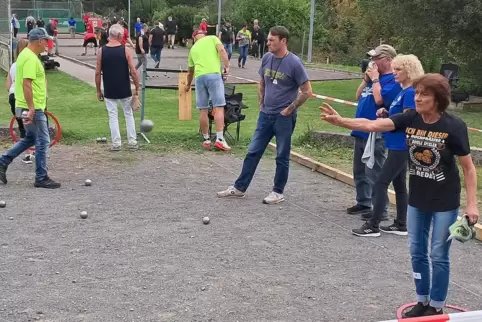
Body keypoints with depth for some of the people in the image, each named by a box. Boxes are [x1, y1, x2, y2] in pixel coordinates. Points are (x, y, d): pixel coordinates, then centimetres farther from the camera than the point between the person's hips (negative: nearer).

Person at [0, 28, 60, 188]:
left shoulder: (26, 55, 13)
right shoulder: (31, 58, -19)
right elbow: (26, 84, -25)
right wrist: (31, 109, -27)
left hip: (32, 107, 10)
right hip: (33, 108, -10)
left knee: (30, 138, 21)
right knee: (42, 141, -2)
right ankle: (41, 178, 6)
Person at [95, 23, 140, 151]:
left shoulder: (102, 51, -4)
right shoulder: (125, 50, -7)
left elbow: (98, 73, -3)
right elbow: (133, 72, -11)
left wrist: (98, 90, 7)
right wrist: (137, 88, 0)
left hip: (109, 90, 1)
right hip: (125, 90, 0)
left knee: (113, 116, 7)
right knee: (129, 114, 14)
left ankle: (116, 143, 7)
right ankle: (132, 142, 16)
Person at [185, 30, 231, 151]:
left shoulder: (193, 48, 28)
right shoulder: (213, 38, 18)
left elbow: (190, 72, 39)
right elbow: (221, 50, -4)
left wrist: (188, 85, 54)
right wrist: (227, 66, -1)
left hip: (199, 77, 4)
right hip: (213, 74, -3)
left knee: (203, 110, 8)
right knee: (219, 107, -5)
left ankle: (206, 139, 15)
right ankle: (219, 139, -13)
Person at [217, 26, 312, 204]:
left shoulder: (294, 63, -14)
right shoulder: (266, 58, 3)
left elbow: (307, 91, -12)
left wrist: (289, 109, -11)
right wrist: (261, 105, 9)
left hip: (284, 117, -6)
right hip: (265, 115, 6)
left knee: (282, 156, 5)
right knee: (253, 152, 9)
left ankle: (278, 192, 18)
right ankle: (239, 187, 18)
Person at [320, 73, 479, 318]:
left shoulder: (454, 126, -18)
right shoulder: (410, 119, -8)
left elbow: (468, 167, -11)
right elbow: (373, 125, -19)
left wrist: (471, 204, -13)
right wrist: (340, 121, -33)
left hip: (445, 203, -5)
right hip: (416, 199, 5)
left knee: (438, 256, 6)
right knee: (417, 252, 14)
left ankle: (436, 307, 23)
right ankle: (422, 301, 31)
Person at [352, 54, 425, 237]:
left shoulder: (410, 93, -16)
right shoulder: (403, 91, 13)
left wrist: (385, 118, -9)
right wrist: (386, 114, 2)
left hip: (401, 147, -10)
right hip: (397, 146, 10)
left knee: (381, 183, -7)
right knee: (399, 184, 14)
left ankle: (373, 226, -2)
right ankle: (401, 225, 21)